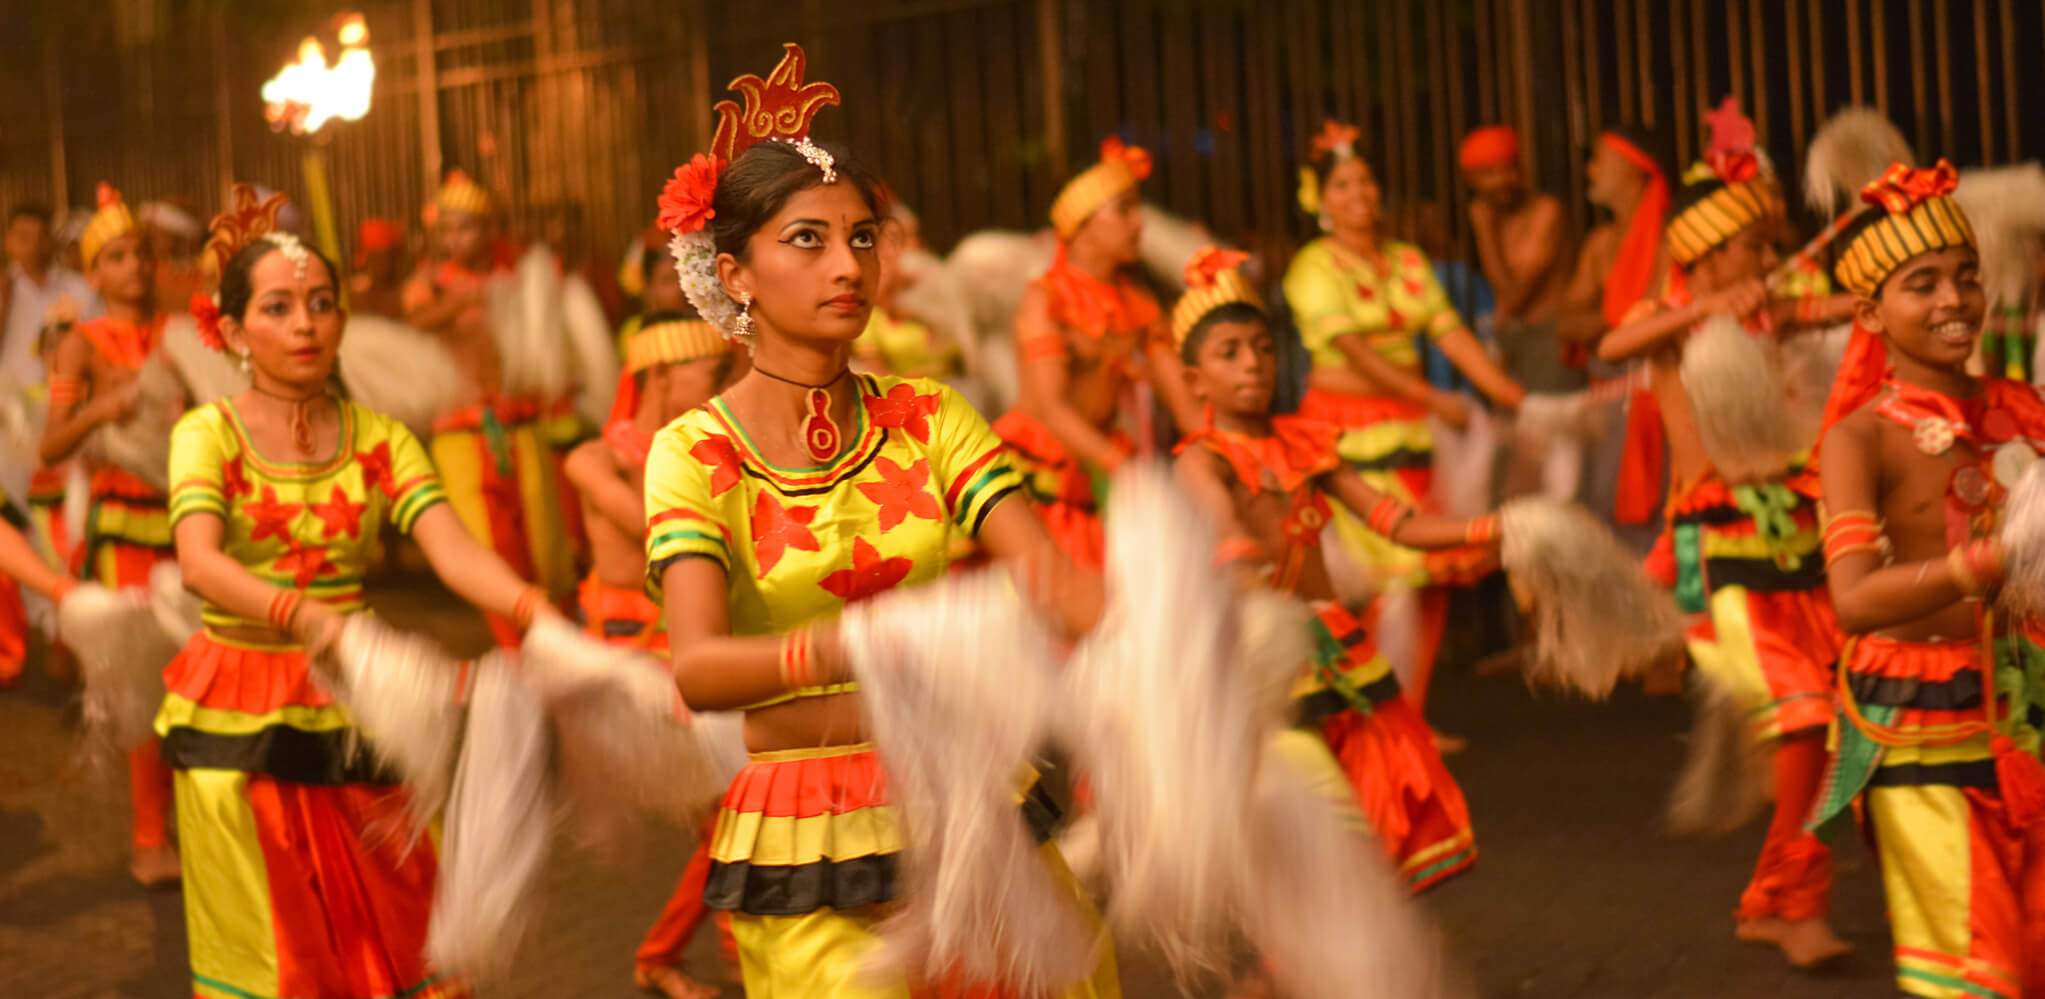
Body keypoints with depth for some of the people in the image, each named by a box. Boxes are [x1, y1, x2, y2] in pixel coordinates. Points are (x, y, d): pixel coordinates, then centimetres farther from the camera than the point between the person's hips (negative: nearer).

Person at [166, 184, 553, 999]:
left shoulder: (379, 439, 4)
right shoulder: (209, 433, -5)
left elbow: (453, 548, -13)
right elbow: (199, 562, -23)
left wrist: (537, 611, -34)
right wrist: (309, 617, -42)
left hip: (352, 716, 3)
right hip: (239, 718, -3)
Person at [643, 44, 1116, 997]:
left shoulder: (928, 418, 3)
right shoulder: (696, 453, -7)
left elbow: (1052, 575, -10)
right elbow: (696, 667, -22)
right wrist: (849, 652, -40)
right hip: (808, 855, -3)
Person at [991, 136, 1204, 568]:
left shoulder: (1138, 304, 10)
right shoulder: (1045, 298, -9)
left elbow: (1183, 399, 7)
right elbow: (1051, 407, -19)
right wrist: (1125, 467, -32)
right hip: (1033, 466, -6)